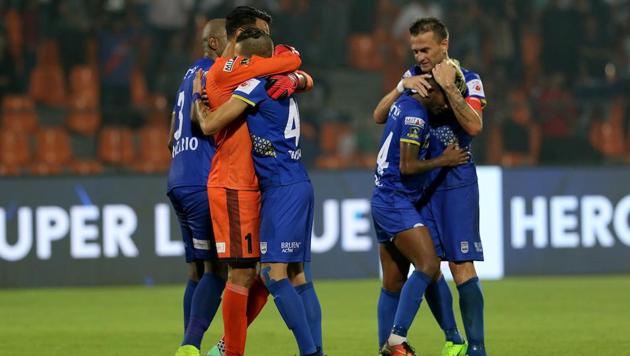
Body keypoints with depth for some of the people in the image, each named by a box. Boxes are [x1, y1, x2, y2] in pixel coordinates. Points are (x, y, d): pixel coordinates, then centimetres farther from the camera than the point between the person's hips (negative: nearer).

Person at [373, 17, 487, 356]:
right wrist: (403, 86, -12)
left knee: (461, 266, -10)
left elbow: (474, 126, -20)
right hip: (420, 182, 5)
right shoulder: (413, 76, 9)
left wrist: (449, 88, -24)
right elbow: (379, 116, 2)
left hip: (456, 182, -5)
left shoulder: (467, 80, -5)